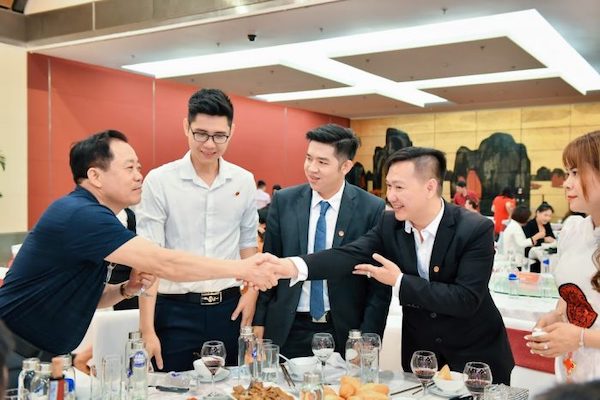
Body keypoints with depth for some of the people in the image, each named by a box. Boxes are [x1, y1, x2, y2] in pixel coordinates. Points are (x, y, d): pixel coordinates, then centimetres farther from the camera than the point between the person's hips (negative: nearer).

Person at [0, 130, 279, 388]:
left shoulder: (88, 214, 7)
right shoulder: (80, 215, -25)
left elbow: (90, 296, 14)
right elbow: (164, 263, -30)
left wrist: (126, 289, -7)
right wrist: (242, 269, -25)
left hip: (43, 355, 9)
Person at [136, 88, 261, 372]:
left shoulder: (244, 181, 3)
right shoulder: (159, 181, -8)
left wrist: (252, 291, 2)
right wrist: (147, 329, -13)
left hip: (227, 308, 3)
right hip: (175, 310, -3)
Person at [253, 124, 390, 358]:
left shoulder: (373, 209, -8)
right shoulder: (283, 201, -1)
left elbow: (379, 282, -5)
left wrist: (368, 340, -9)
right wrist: (259, 321, 3)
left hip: (344, 331, -1)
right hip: (288, 330, 2)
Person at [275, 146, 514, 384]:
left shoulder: (476, 230, -21)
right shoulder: (390, 224, -8)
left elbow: (466, 300, -26)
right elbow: (349, 256, -21)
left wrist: (399, 281, -26)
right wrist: (292, 266, -38)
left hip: (476, 356, -3)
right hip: (419, 353, 4)